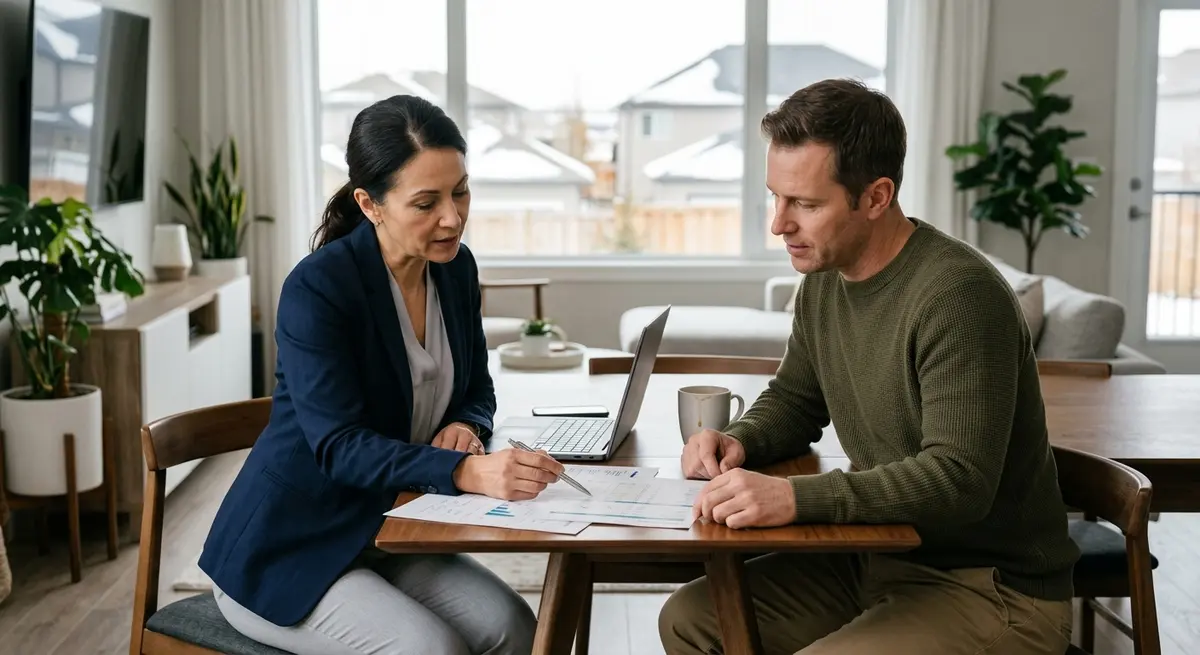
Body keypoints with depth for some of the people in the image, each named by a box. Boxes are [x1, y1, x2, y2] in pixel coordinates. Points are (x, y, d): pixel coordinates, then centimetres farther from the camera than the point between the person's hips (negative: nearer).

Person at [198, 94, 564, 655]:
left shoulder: (456, 268, -1)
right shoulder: (317, 288, -22)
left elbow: (477, 388, 12)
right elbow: (339, 445, -27)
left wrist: (465, 427, -12)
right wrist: (466, 472, -40)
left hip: (381, 536, 6)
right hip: (285, 552, -6)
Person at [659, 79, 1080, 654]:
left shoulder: (957, 294, -23)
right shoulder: (824, 278, 3)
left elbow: (959, 479, -30)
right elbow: (793, 399, 17)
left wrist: (796, 497, -38)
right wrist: (740, 442, -5)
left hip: (992, 589, -8)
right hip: (877, 559, 8)